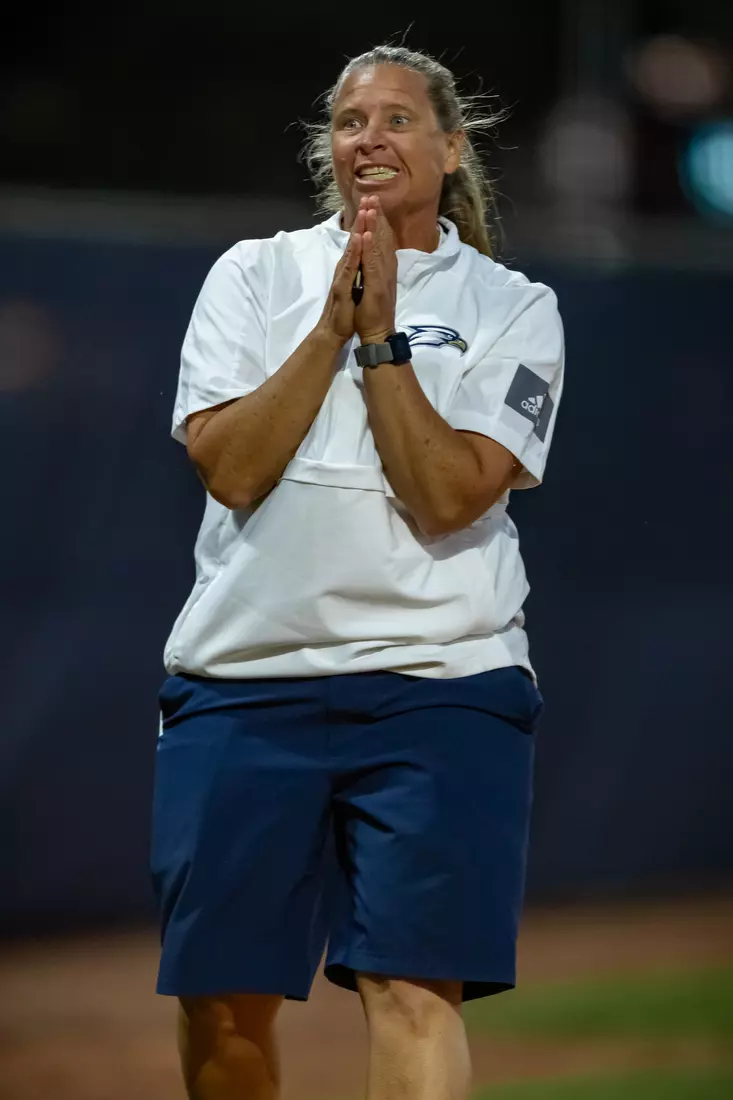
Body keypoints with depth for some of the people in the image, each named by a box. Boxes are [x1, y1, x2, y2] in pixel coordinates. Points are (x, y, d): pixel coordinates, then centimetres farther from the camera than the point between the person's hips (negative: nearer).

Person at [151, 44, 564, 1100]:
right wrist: (334, 323, -7)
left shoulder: (513, 310, 7)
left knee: (412, 988, -14)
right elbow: (229, 468, -4)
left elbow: (448, 496, -8)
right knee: (222, 999, 4)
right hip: (244, 674, 2)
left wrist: (381, 334, -9)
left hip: (438, 688, -2)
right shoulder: (254, 275, 11)